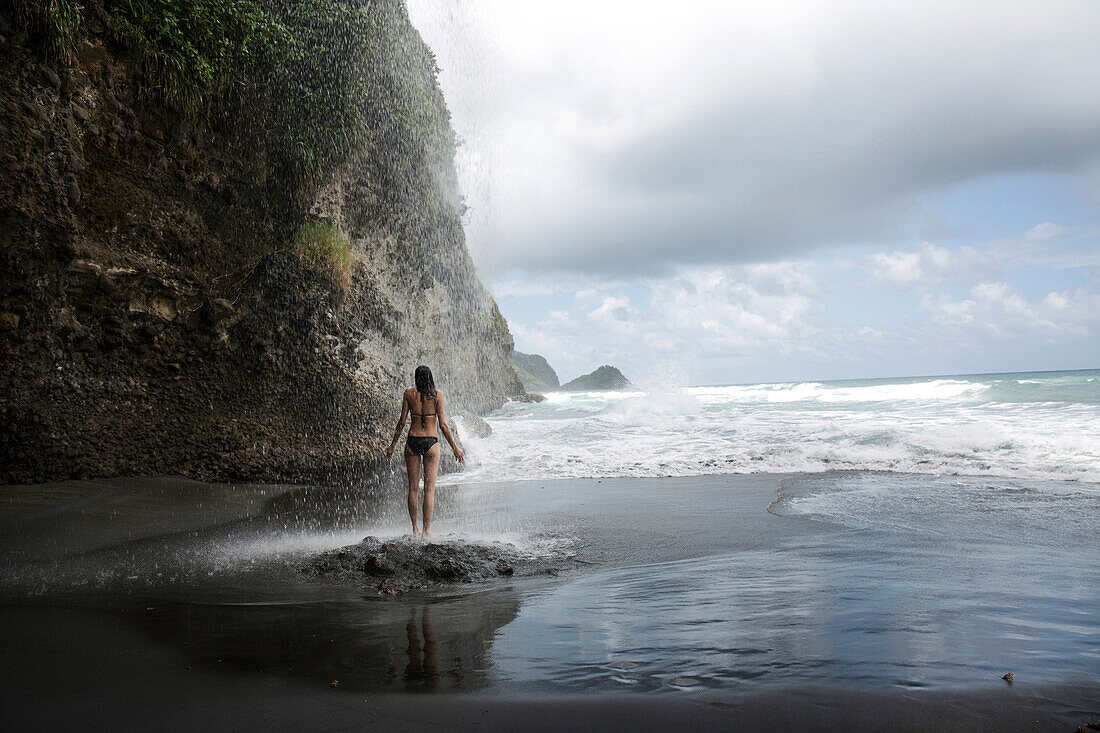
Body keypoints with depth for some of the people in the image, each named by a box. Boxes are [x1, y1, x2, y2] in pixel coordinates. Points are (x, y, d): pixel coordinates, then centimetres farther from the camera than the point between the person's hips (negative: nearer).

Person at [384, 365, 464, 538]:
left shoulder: (409, 393, 1)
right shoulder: (437, 395, -3)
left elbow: (401, 422, 2)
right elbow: (442, 425, -5)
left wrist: (392, 446, 12)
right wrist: (455, 448, 2)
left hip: (412, 441, 2)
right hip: (431, 442, -2)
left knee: (413, 488, 9)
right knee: (430, 489, 1)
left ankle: (415, 530, 12)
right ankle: (426, 531, 1)